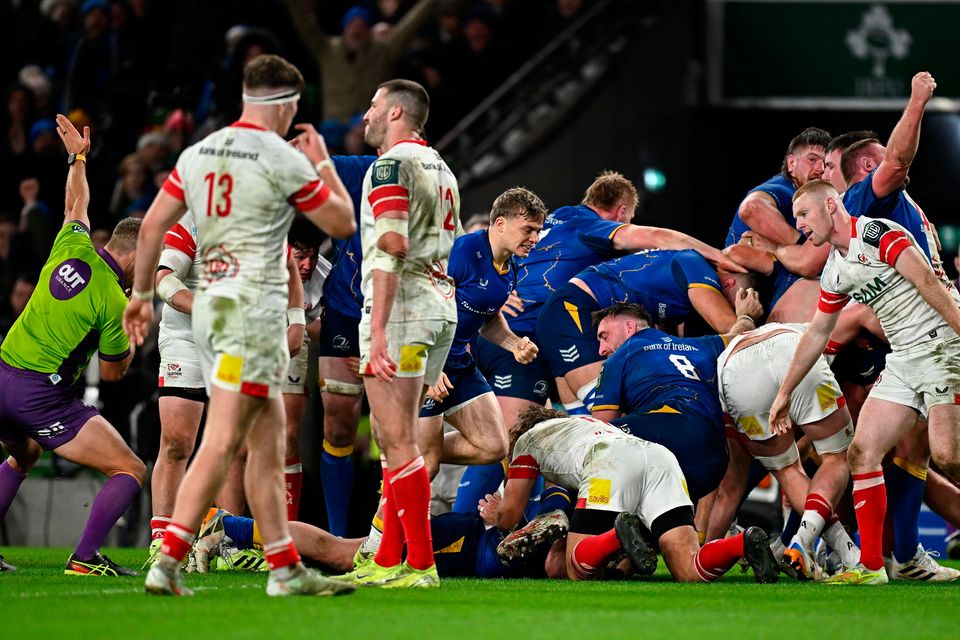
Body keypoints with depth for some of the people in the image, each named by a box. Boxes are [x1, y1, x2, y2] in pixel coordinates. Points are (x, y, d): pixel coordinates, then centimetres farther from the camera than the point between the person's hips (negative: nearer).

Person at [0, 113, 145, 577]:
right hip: (42, 395, -8)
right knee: (130, 471, -4)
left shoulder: (71, 250, 5)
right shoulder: (114, 302, -13)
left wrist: (77, 158, 42)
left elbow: (76, 205, 28)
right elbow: (111, 372, -2)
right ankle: (84, 558, -18)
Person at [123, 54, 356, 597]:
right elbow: (343, 223, 2)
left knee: (269, 439, 12)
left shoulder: (198, 153, 10)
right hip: (255, 305, -8)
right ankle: (168, 561, -19)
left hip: (210, 304, 8)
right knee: (222, 443, -11)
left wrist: (142, 294, 19)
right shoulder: (284, 160, -9)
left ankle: (286, 568, 13)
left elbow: (152, 226, 10)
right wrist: (323, 162, 15)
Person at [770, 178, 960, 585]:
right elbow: (817, 333, 25)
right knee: (863, 451, -1)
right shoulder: (834, 272, 15)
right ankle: (871, 565, 1)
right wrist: (785, 393, 29)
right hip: (902, 360, 9)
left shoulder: (877, 234, -12)